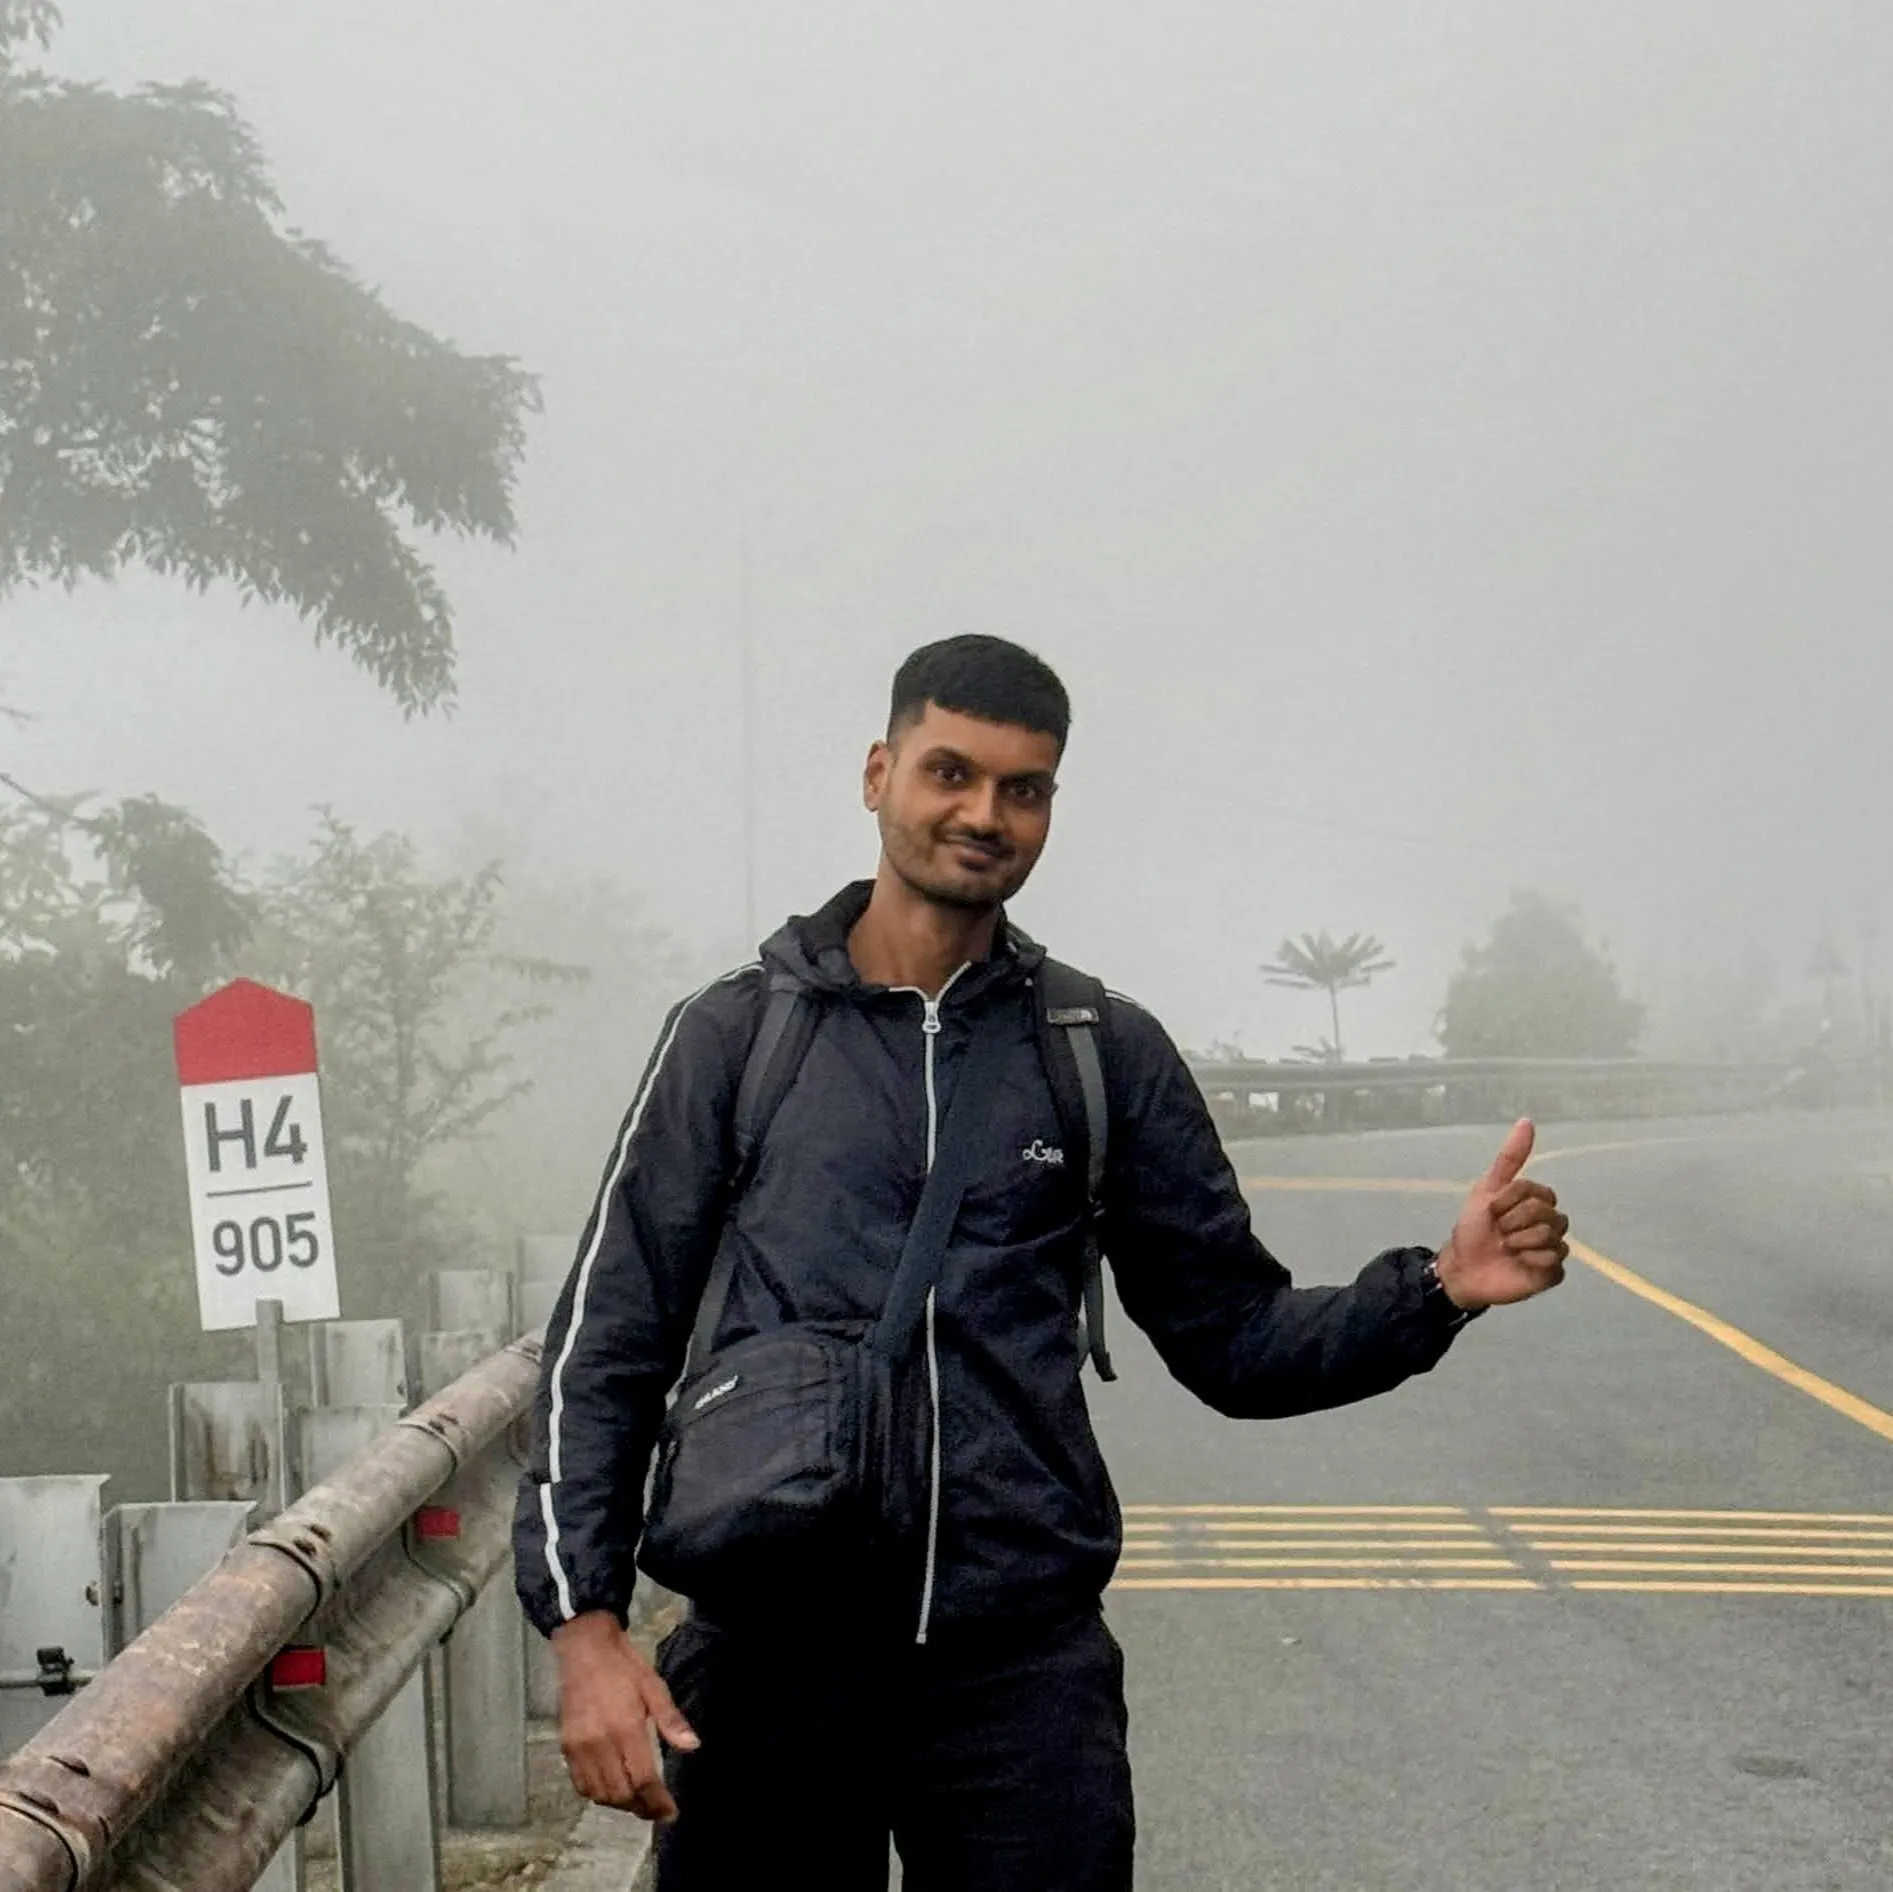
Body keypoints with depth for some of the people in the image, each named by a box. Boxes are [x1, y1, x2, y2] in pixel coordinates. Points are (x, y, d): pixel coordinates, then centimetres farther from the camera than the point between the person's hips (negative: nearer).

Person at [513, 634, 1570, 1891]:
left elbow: (1237, 1341, 11)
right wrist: (587, 1623, -8)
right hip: (766, 1659, -1)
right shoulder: (739, 1035, 5)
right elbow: (609, 1348, 3)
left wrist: (1440, 1288, -7)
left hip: (1026, 1669, 1)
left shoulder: (1107, 1055, 8)